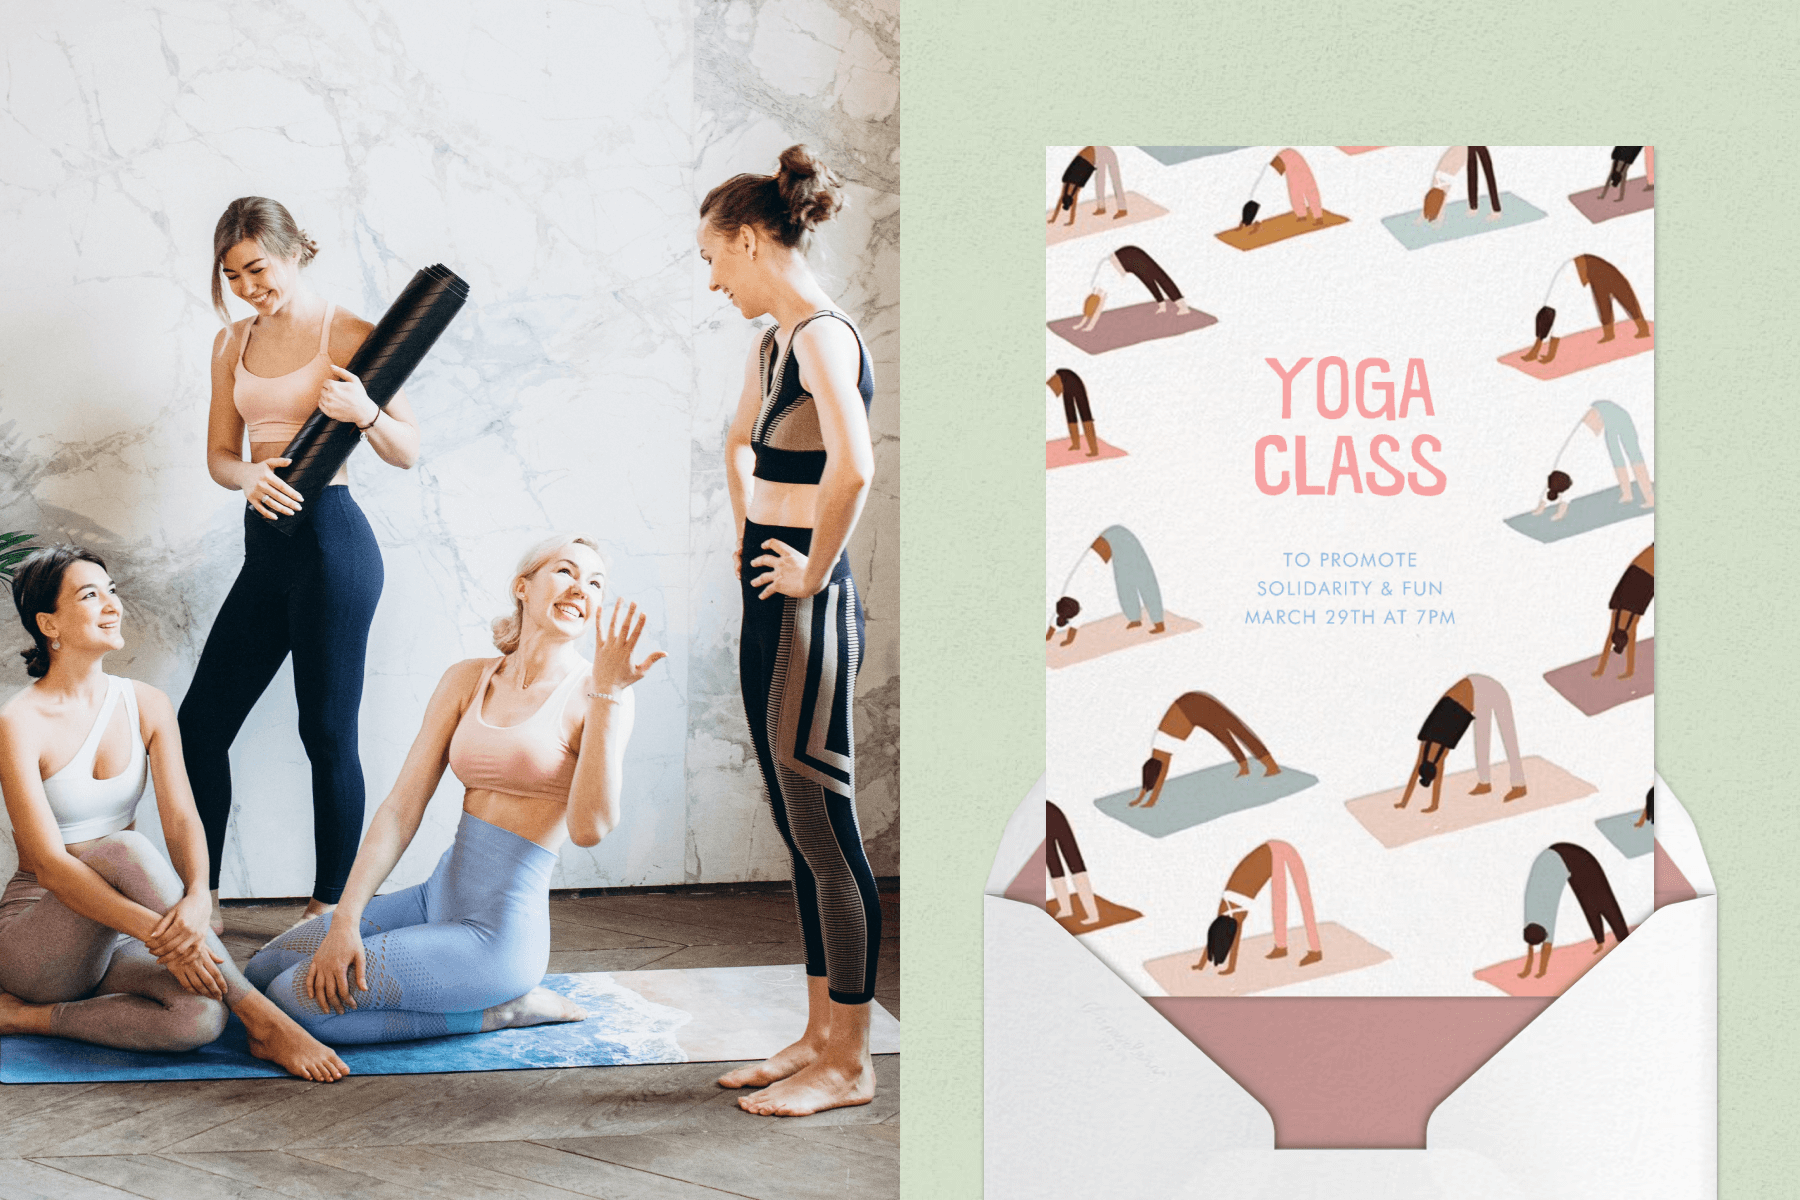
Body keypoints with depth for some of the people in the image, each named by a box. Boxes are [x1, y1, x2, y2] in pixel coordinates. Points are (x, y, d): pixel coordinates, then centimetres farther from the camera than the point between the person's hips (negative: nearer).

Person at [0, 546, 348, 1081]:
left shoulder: (147, 706, 3)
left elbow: (182, 819, -8)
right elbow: (49, 864, -21)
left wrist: (197, 897, -32)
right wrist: (157, 932, -35)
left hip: (108, 938, 4)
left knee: (201, 1017, -30)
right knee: (123, 848, -36)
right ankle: (263, 1020, -35)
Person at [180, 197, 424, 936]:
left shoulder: (347, 334, -6)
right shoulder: (232, 344, 14)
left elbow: (408, 453, -5)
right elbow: (220, 454, 13)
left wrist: (364, 413, -26)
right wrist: (248, 475, -10)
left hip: (331, 542, -7)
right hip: (266, 544, 7)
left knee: (327, 733, -2)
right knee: (201, 722, 7)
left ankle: (329, 910, 8)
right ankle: (201, 903, 19)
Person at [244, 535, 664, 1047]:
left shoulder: (594, 695, -9)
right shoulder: (468, 679, 7)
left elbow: (589, 828, -23)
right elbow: (402, 808, 3)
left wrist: (604, 694, -27)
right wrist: (345, 919, -8)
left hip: (499, 931, -7)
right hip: (438, 893, 7)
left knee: (294, 1000, -16)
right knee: (261, 972, 4)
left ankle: (500, 1009, -2)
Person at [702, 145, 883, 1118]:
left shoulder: (822, 336, -16)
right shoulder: (773, 340, 14)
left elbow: (852, 466, -34)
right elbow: (739, 442, 34)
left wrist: (814, 567, -21)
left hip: (809, 611, -10)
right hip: (769, 603, 10)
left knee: (824, 830, -3)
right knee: (799, 830, 14)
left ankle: (849, 1064, 8)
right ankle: (819, 1038, 24)